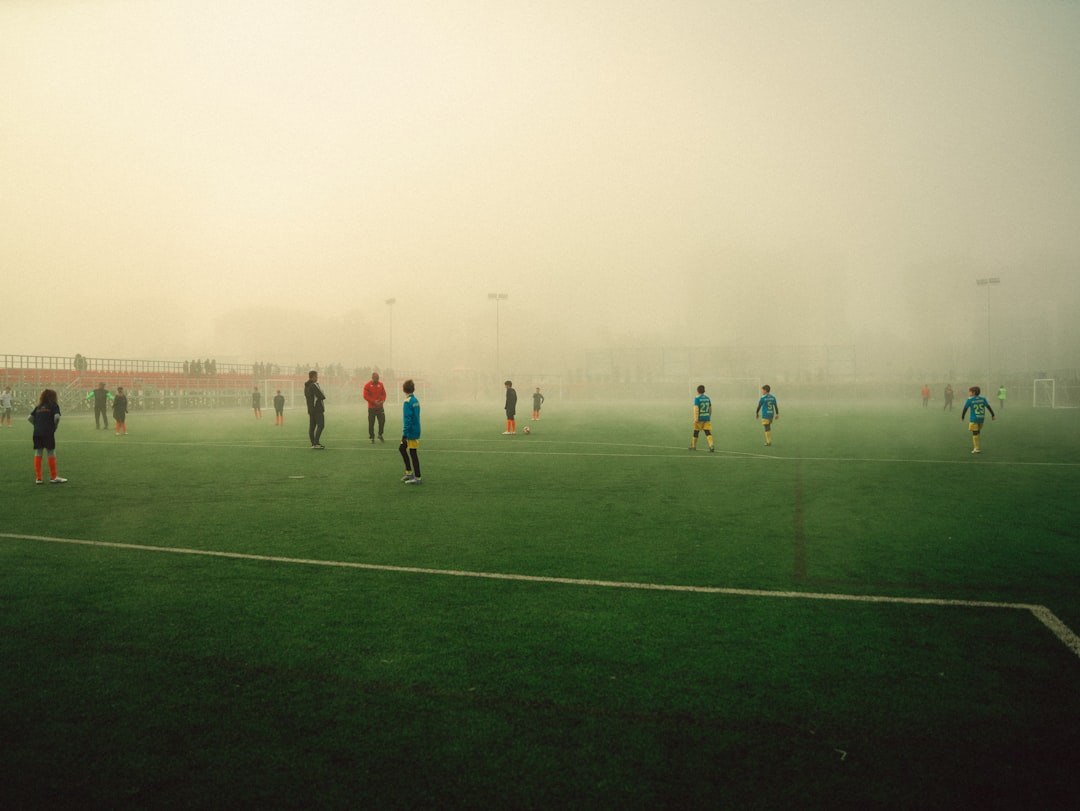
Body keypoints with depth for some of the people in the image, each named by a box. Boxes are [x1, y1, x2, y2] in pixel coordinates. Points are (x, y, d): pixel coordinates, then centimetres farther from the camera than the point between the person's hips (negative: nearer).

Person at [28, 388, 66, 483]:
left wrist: (37, 424, 15)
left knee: (38, 454, 9)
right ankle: (53, 477, 8)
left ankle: (38, 478, 11)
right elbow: (57, 417, -14)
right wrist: (55, 426, 2)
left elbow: (29, 417, 8)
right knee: (51, 454, 4)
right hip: (48, 433, -5)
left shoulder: (38, 406, 15)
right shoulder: (54, 405, 0)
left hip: (37, 433, 5)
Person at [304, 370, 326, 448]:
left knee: (312, 426, 8)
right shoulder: (314, 385, -16)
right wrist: (323, 396, 4)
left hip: (310, 409, 9)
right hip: (317, 409, -9)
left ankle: (313, 443, 11)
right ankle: (316, 443, -12)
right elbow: (322, 397, -19)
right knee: (321, 425, -6)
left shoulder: (306, 386, 12)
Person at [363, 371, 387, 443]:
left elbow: (384, 394, 10)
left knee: (382, 421, 1)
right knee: (371, 423, 1)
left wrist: (382, 400, -9)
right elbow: (365, 396, -10)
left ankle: (380, 435, 22)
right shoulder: (367, 385, -7)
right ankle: (372, 438, 12)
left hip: (380, 407, 3)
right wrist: (374, 401, -17)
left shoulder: (381, 384, 5)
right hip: (371, 407, -3)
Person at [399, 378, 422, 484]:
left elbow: (407, 420, -21)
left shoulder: (408, 402, -17)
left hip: (411, 432, -9)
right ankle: (409, 472, 23)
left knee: (413, 454, -2)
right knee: (402, 448, 20)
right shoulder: (415, 400, 8)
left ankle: (418, 478, 4)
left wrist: (405, 434, -18)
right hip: (416, 430, 9)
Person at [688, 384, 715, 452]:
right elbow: (710, 408, 17)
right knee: (708, 432, -1)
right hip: (707, 418, 4)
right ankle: (711, 446, -19)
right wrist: (710, 416, 29)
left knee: (696, 432, 12)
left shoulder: (697, 398, -7)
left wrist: (696, 418, -23)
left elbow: (696, 408, -18)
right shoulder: (707, 398, 10)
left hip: (700, 418, -4)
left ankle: (693, 446, 26)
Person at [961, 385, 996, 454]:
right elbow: (988, 407, 3)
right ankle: (976, 447, 21)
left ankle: (976, 449, -1)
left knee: (975, 433, -1)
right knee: (977, 433, 17)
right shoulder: (983, 399, 4)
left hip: (974, 419, -5)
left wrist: (962, 417, 8)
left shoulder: (970, 400, -7)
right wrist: (993, 415, 9)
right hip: (981, 419, 5)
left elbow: (965, 409, -3)